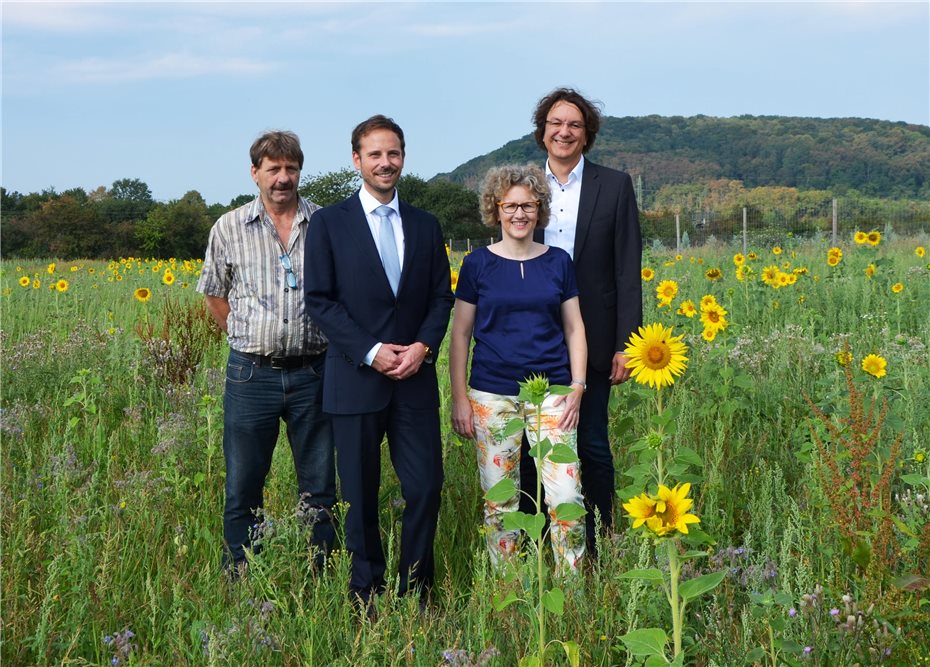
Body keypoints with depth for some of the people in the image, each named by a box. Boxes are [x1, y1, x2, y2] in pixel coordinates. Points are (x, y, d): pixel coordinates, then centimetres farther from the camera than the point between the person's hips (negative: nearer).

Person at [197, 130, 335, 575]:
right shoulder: (229, 229, 4)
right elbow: (214, 295, 16)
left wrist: (332, 340, 5)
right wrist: (243, 337, 8)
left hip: (313, 372, 0)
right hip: (251, 374, 0)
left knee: (319, 488, 8)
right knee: (242, 488, 7)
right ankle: (238, 580, 20)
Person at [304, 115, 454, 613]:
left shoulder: (426, 226, 11)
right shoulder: (329, 223, 1)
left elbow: (442, 297, 11)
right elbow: (319, 300, -4)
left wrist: (423, 346, -8)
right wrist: (371, 352, -13)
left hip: (415, 379, 3)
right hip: (356, 379, -2)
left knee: (426, 489, 0)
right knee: (360, 497, 6)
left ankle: (415, 594, 16)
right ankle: (366, 597, 19)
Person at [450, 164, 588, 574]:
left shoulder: (558, 262, 7)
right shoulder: (478, 264, 3)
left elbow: (574, 328, 10)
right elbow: (460, 334, 5)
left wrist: (577, 386, 0)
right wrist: (459, 398, 0)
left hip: (551, 393, 1)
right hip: (492, 396, 0)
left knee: (566, 495, -7)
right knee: (499, 499, 5)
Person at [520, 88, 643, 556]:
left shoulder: (615, 186, 2)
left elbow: (627, 270, -1)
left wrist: (625, 343, -6)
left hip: (591, 341, -2)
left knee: (592, 446, 6)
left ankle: (598, 548, 18)